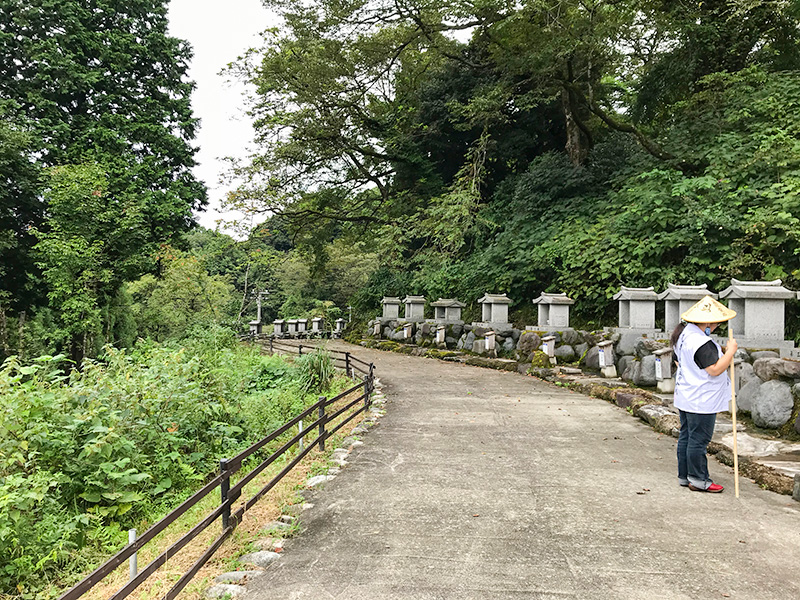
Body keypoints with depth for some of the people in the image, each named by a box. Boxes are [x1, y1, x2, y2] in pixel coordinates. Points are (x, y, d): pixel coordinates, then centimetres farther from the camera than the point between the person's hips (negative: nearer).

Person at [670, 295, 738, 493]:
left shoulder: (683, 334, 8)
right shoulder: (701, 342, -24)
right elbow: (715, 369, -24)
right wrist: (730, 351, -14)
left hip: (686, 398, 10)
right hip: (701, 401, -10)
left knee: (686, 437, 15)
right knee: (698, 440, 0)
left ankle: (684, 476, 24)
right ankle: (698, 480, 9)